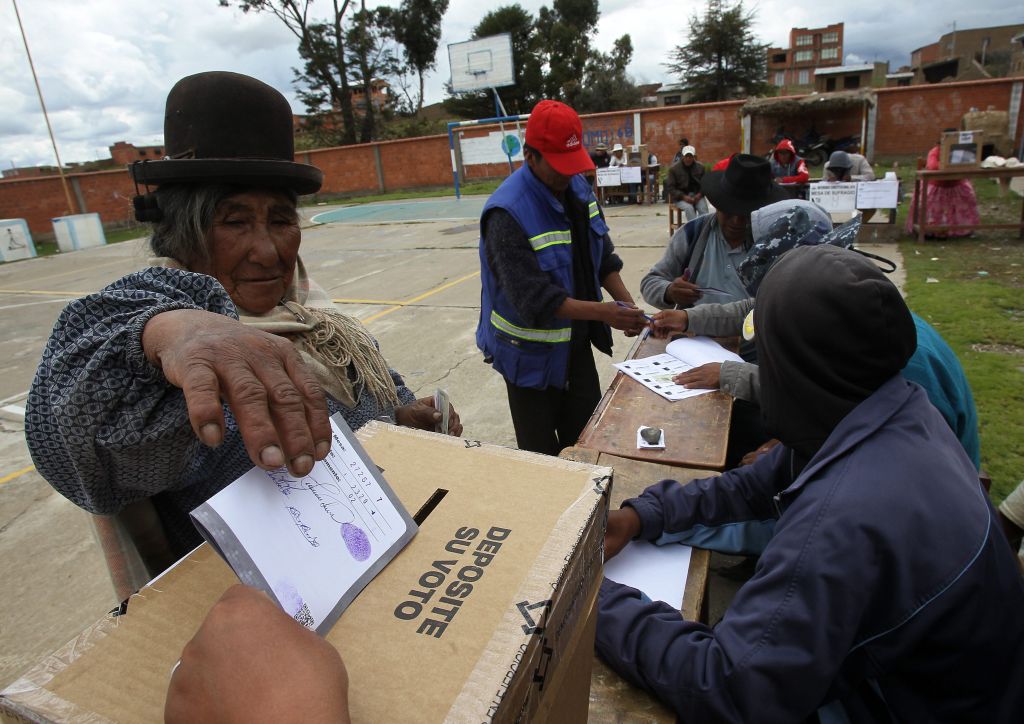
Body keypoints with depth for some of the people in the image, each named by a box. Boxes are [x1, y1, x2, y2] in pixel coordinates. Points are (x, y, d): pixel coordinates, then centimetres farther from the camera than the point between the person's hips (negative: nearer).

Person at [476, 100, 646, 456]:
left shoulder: (578, 187, -1)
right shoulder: (507, 213, -26)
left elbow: (602, 255, 6)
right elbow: (533, 298, -29)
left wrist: (627, 304, -9)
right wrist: (603, 313, -31)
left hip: (576, 342, 7)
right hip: (532, 353, -7)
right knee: (542, 453, 12)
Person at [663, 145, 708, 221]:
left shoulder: (700, 167, 7)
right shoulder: (674, 168, -2)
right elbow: (669, 187, -6)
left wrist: (700, 194, -9)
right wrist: (683, 197, -17)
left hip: (697, 195, 3)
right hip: (680, 197, -3)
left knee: (703, 208, -27)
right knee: (689, 208, -33)